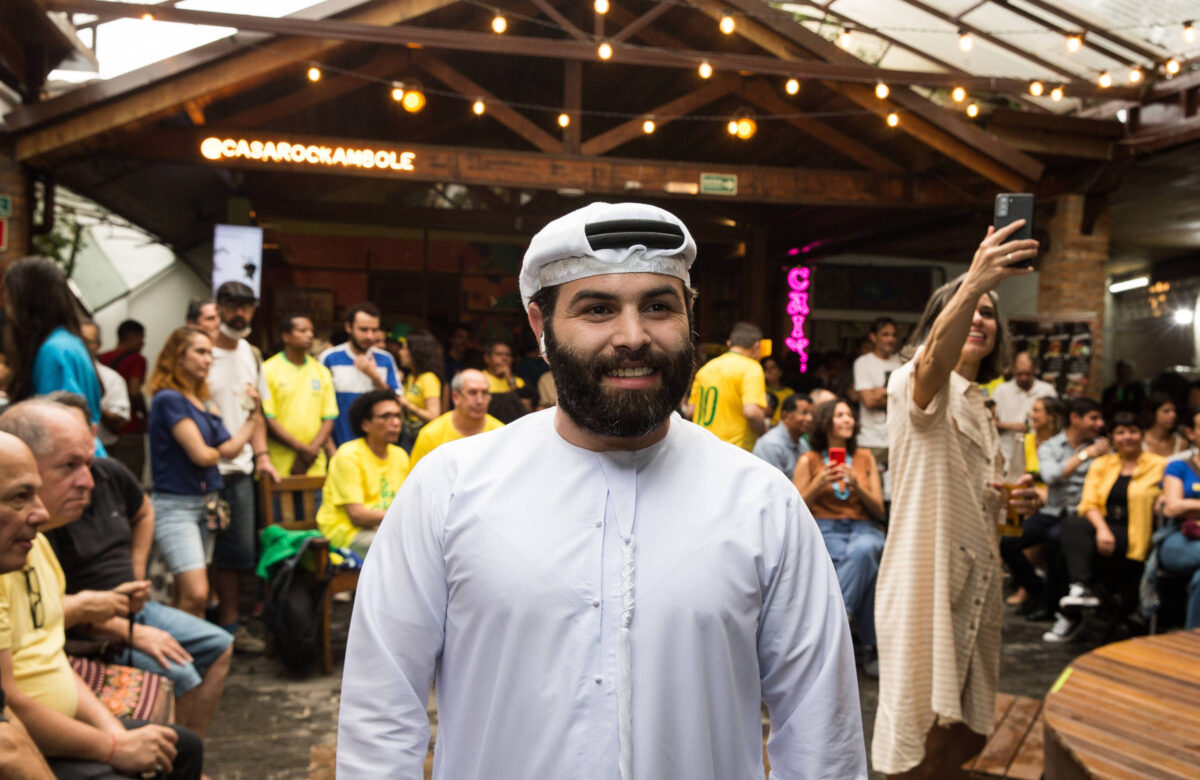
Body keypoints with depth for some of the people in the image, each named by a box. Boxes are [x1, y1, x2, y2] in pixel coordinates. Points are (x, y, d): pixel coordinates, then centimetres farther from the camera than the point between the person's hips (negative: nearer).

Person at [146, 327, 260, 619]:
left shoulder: (204, 402, 14)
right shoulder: (169, 399, -12)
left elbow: (229, 448, 7)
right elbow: (201, 454, -16)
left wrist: (254, 414, 8)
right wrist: (216, 452, 5)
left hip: (205, 504, 9)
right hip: (175, 505, -8)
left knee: (186, 595, 11)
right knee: (196, 595, -17)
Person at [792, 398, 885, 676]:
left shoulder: (865, 457, 17)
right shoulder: (809, 460, 9)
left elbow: (879, 510, 13)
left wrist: (857, 485, -5)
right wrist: (819, 483, -11)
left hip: (863, 529, 2)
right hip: (824, 530, -2)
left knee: (863, 550, -38)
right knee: (867, 567, -35)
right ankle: (870, 647, -27)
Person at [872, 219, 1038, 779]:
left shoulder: (978, 405, 18)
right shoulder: (918, 383, -9)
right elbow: (935, 359, -36)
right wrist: (972, 284, -52)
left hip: (974, 576, 8)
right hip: (925, 578, -8)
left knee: (966, 729, 14)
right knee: (922, 731, -3)